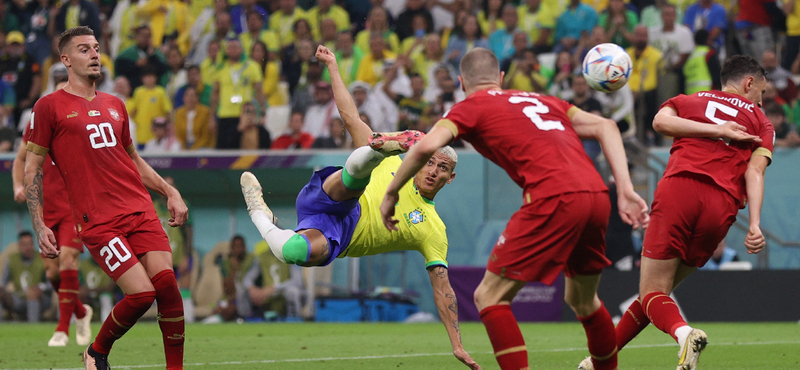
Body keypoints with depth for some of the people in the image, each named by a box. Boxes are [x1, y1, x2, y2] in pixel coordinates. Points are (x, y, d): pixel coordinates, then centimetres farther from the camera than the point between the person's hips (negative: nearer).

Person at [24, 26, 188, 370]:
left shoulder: (114, 105, 19)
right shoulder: (50, 107, 3)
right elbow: (31, 168, 4)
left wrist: (170, 192, 22)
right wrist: (39, 226, -4)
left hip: (140, 210, 5)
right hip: (97, 221, -5)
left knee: (167, 284, -12)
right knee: (142, 293, -16)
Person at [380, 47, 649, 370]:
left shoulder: (471, 107, 13)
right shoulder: (542, 101, 30)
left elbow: (427, 146, -4)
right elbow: (604, 126, 20)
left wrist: (391, 193, 9)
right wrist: (625, 191, 14)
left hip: (555, 199, -6)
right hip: (596, 196, 6)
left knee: (489, 297, 3)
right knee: (582, 300, 28)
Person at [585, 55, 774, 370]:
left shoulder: (688, 101, 24)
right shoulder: (761, 122, 21)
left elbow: (661, 121, 0)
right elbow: (755, 172, 4)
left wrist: (716, 130, 2)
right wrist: (755, 225, -8)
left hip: (678, 190, -2)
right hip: (722, 206, 2)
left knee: (652, 292, -4)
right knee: (660, 288, 17)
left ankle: (683, 333, -35)